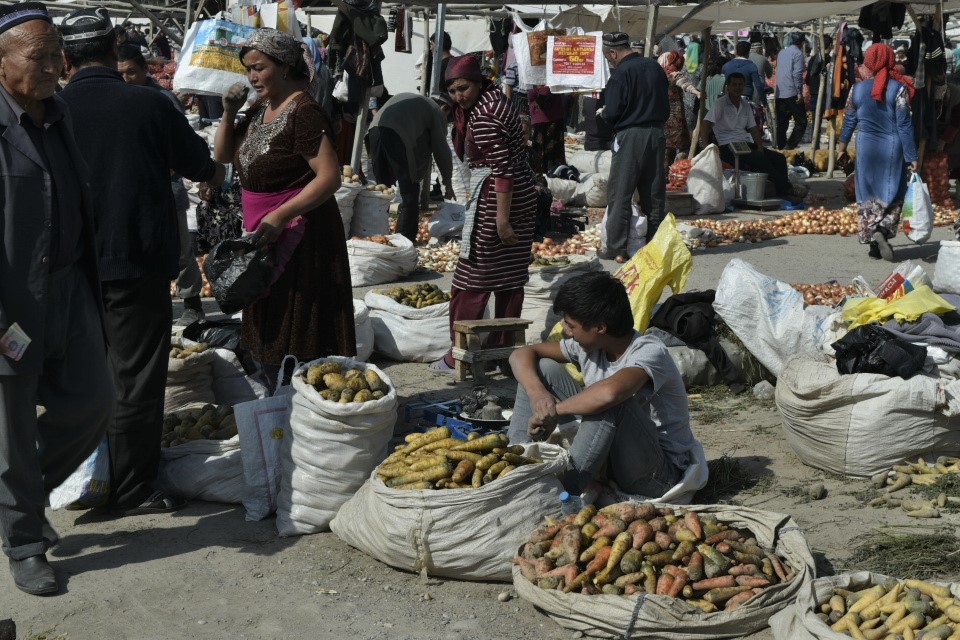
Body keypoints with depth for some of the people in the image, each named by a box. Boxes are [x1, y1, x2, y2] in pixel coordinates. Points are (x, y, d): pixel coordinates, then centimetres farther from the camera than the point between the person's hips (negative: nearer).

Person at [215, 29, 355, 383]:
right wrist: (229, 112, 1)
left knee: (297, 337, -2)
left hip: (299, 233, -9)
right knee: (269, 329, 17)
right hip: (263, 234, 9)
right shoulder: (259, 109, 10)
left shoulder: (303, 112, -16)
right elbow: (223, 155, 18)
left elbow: (330, 177, -23)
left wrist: (281, 216, -28)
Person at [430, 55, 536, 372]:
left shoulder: (482, 118, -20)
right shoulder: (496, 97, 11)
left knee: (472, 278, -2)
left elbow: (503, 169, -23)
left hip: (496, 201, -10)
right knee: (511, 277, 13)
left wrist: (502, 218, -23)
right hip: (523, 198, 10)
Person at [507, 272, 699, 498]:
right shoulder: (589, 345, -2)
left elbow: (610, 392, -46)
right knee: (543, 367, -2)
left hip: (661, 472, -7)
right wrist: (537, 392, -19)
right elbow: (522, 354, 2)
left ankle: (571, 486, -30)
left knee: (612, 403, -38)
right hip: (609, 456, 7)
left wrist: (554, 411, -32)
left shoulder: (650, 352, -24)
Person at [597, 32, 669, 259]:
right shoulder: (655, 67, 8)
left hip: (630, 136, -7)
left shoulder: (621, 73, -13)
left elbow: (611, 113, -14)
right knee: (654, 193, 12)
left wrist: (604, 115, 7)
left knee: (619, 194, 0)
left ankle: (616, 248, 0)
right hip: (657, 134, 7)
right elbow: (666, 106, 13)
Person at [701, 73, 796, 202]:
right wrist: (706, 148, -25)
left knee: (779, 158, -12)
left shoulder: (746, 105, 19)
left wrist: (760, 146, 2)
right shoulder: (720, 103, -3)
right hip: (728, 147, -8)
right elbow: (706, 124, -13)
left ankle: (784, 192, -19)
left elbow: (753, 128, 19)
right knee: (760, 159, -30)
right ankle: (784, 191, -27)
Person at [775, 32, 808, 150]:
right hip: (792, 94, -8)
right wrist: (800, 92, -15)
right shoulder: (798, 53, -8)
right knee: (801, 122, -3)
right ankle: (789, 147, -14)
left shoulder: (782, 52, 16)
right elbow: (797, 74, -16)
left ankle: (781, 148, 9)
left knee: (781, 123, 10)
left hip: (779, 94, 8)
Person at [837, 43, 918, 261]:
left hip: (866, 147, 3)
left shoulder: (858, 89, 0)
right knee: (891, 194, 7)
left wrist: (842, 146, 22)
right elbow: (904, 125, -9)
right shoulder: (899, 89, -9)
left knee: (868, 194, 9)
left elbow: (849, 121, 9)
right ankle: (882, 231, -14)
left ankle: (873, 243, 8)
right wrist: (911, 157, -5)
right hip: (891, 147, -2)